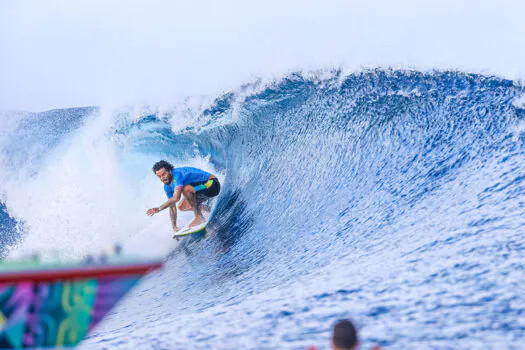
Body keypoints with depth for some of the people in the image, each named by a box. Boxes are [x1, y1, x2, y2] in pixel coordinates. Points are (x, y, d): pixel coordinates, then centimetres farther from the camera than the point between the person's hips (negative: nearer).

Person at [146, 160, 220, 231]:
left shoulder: (177, 174, -28)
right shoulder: (167, 186, -1)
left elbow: (176, 198, -38)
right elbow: (172, 206, 5)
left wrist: (159, 209, -36)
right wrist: (174, 226, 0)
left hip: (212, 184, -9)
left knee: (185, 189, -30)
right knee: (182, 207, 9)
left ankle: (199, 217, -20)